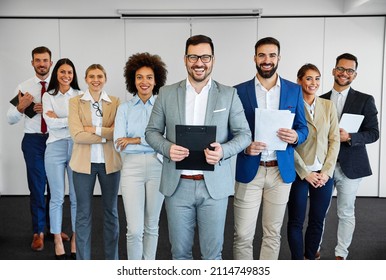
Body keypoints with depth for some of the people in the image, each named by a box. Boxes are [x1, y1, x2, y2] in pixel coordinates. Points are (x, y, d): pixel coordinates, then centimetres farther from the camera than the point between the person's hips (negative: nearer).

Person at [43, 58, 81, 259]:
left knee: (77, 197, 5)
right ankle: (58, 241, 18)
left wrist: (59, 119, -8)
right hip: (55, 148, -1)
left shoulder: (79, 95, 8)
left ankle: (75, 238, 19)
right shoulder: (48, 96, 6)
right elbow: (50, 123, -7)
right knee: (57, 197, 5)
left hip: (77, 147, 1)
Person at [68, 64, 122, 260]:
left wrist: (95, 129, -15)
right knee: (83, 214, 7)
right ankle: (83, 261, 22)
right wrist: (106, 136, -14)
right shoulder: (75, 102, 1)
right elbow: (77, 135, -11)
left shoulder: (115, 102, 3)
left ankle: (112, 260, 27)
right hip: (84, 163, -1)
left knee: (111, 211, 12)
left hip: (109, 162, 1)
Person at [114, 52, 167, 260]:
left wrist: (137, 140, -13)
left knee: (151, 226, 13)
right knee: (134, 229, -3)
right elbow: (119, 144, -6)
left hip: (157, 168, 1)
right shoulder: (124, 108, 4)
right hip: (132, 168, 0)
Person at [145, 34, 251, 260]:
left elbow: (244, 134, 3)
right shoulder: (167, 93, 5)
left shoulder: (229, 94, 2)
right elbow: (152, 131, 8)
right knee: (180, 251, 14)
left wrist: (223, 151, -17)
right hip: (177, 184, 1)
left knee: (212, 252, 10)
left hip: (214, 185, -1)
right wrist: (167, 148, -14)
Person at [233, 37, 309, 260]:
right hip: (249, 170, -1)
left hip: (281, 171, 2)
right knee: (243, 235, 2)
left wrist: (295, 137, -14)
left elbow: (303, 128, 9)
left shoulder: (294, 90, 6)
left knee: (273, 233, 12)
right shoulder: (240, 91, 1)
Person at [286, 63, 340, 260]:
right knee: (296, 221, 7)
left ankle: (310, 258, 29)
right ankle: (297, 261, 23)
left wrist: (327, 171, -4)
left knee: (317, 221, 12)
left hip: (324, 173, 3)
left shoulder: (328, 106, 6)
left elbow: (334, 140, 5)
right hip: (299, 173, -3)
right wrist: (305, 173, -10)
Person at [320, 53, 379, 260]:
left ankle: (341, 255, 21)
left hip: (349, 165, -2)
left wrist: (349, 137, -20)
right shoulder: (321, 100, 8)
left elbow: (373, 133, -4)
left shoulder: (365, 100, 0)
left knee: (346, 213, 7)